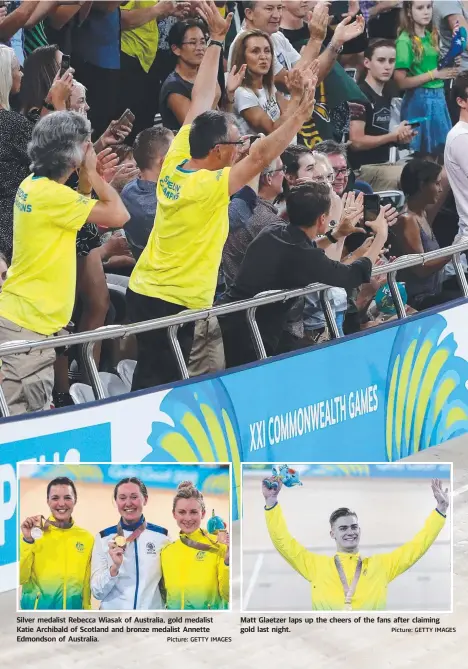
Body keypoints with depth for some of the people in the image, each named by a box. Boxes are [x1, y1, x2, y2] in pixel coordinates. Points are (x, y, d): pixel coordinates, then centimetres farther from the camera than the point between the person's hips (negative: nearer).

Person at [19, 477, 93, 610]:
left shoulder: (87, 538, 1)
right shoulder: (35, 533, -5)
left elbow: (87, 585, 8)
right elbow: (20, 578, -11)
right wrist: (27, 541, -18)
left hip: (73, 608, 2)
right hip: (36, 608, -2)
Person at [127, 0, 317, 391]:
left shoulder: (176, 161, 0)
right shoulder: (209, 187, -20)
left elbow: (200, 101, 7)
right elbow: (261, 158, -26)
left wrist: (217, 40, 11)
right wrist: (300, 115, -28)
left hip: (144, 291, 8)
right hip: (175, 302, -8)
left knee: (151, 383, 14)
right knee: (159, 389, -4)